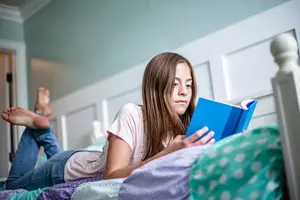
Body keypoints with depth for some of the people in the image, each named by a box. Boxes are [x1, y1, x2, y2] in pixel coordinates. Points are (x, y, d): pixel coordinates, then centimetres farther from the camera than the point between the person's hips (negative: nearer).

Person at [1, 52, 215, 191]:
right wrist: (167, 154, -51)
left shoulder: (182, 126, -20)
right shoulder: (132, 114, -36)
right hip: (69, 167, -5)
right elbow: (111, 176, -41)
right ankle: (36, 124, 27)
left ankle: (42, 127, 38)